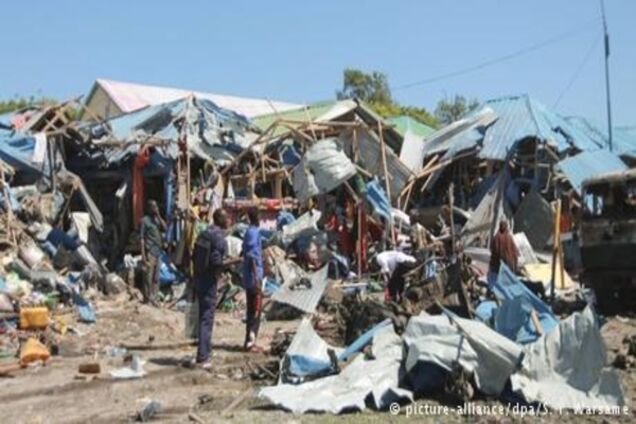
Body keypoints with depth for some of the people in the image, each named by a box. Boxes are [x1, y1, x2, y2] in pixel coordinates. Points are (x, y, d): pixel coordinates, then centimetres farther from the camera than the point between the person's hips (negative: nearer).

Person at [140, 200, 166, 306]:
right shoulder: (145, 220, -5)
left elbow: (164, 228, -1)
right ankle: (147, 299, 2)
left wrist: (159, 216, -4)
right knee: (148, 277, -4)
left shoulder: (157, 219, 14)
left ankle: (153, 298, 14)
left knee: (156, 278, 8)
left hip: (158, 252, 7)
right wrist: (143, 254, -15)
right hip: (149, 252, -7)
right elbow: (142, 238, -9)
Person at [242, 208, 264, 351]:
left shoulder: (251, 232, 14)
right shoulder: (253, 233, -14)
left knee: (252, 310, 12)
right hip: (254, 277, -9)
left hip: (249, 278, 9)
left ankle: (250, 341, 16)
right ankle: (250, 340, -5)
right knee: (256, 310, -6)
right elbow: (252, 257, -20)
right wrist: (257, 279, -22)